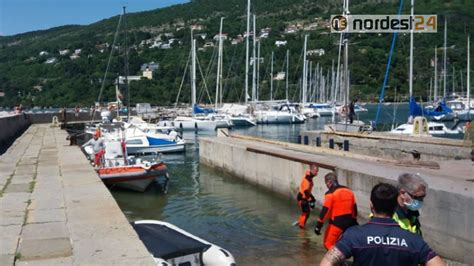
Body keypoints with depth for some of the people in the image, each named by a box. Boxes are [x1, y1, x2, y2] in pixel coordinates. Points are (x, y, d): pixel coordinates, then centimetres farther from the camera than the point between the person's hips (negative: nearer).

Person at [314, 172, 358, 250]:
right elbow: (354, 207, 16)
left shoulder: (330, 193, -12)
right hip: (349, 221, 8)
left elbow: (325, 210, -17)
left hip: (337, 222, -8)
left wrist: (319, 225, -14)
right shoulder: (349, 190, 10)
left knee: (328, 243, -1)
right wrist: (354, 220, 26)